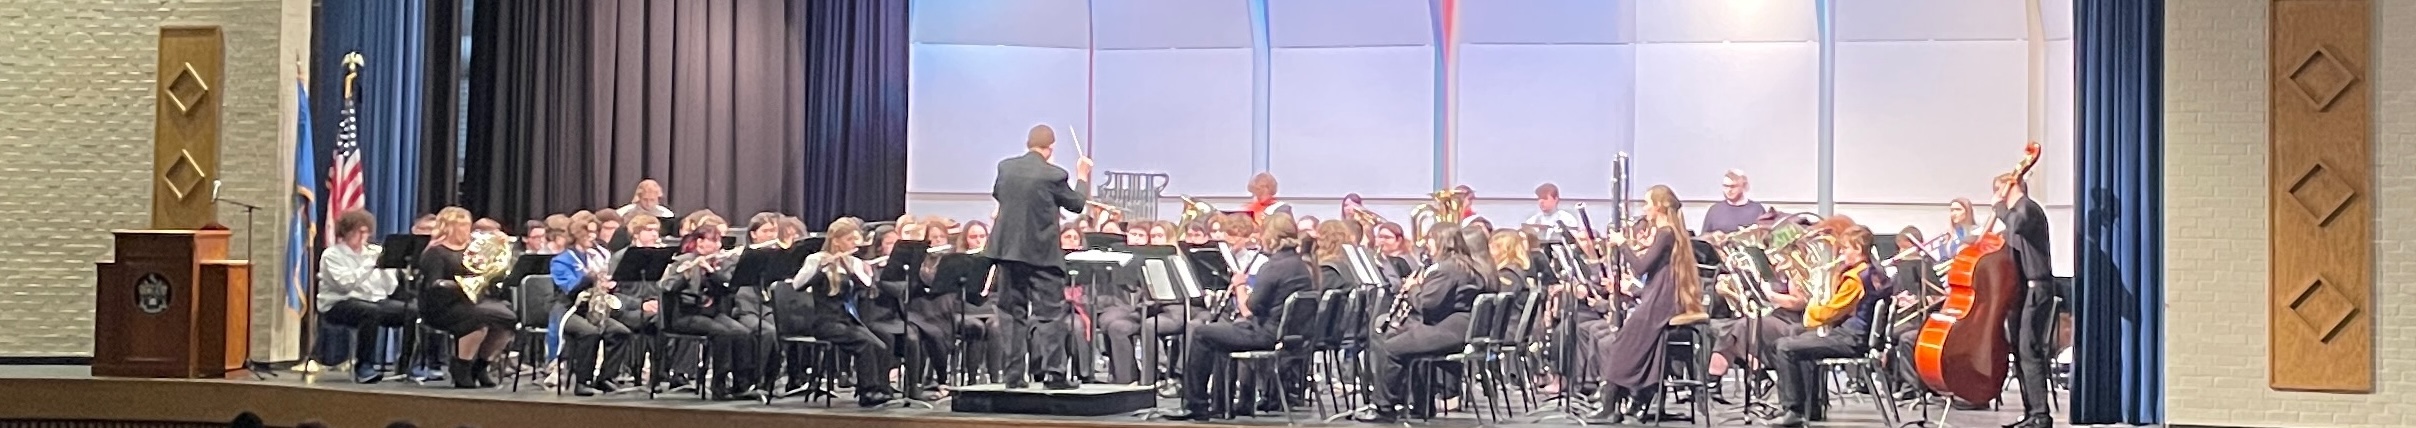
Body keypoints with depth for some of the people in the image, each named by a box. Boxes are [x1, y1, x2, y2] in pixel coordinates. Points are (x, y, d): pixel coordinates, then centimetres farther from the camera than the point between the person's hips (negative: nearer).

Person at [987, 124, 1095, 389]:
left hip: (1008, 248, 5)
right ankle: (1053, 372, -4)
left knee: (1014, 312, 11)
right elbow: (1076, 203, 2)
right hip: (1042, 253, -5)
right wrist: (1083, 176, 16)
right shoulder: (1054, 175, -13)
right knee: (1050, 313, 1)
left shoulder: (1005, 168, 2)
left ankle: (1014, 373, 10)